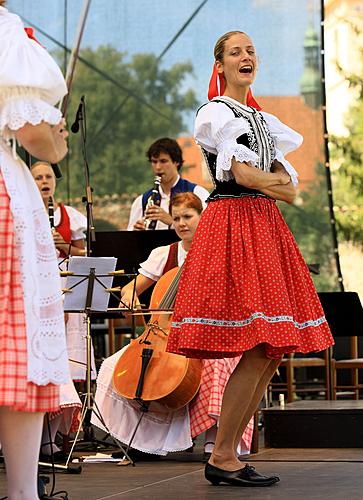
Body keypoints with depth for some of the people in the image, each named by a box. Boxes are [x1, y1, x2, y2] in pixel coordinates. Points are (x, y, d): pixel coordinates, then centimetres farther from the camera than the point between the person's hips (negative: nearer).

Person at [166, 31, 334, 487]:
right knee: (257, 350, -15)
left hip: (265, 227, 8)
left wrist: (270, 182, -5)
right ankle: (221, 459, -9)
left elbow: (288, 184, 15)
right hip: (232, 223, -8)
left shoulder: (264, 120, 24)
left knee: (273, 351, 1)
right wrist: (279, 187, 2)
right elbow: (241, 173, -11)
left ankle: (228, 453, 5)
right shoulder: (215, 113, 0)